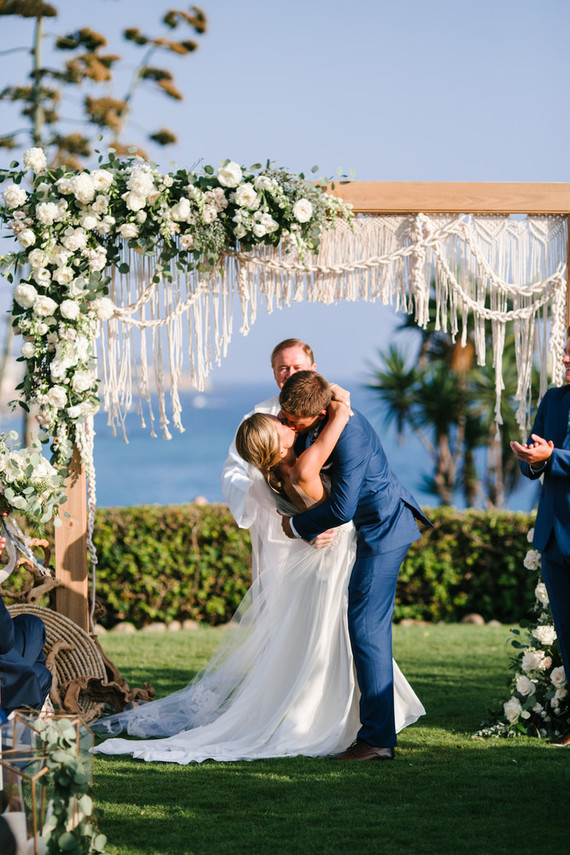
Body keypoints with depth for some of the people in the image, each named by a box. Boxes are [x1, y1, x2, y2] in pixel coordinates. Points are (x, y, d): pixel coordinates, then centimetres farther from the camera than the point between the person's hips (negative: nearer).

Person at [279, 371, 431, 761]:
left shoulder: (348, 432, -27)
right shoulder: (318, 424, 2)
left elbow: (342, 507, -26)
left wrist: (297, 525, -13)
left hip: (383, 529, -10)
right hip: (379, 527, 11)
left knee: (367, 628, -12)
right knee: (371, 627, 15)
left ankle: (377, 738, -11)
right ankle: (382, 729, 23)